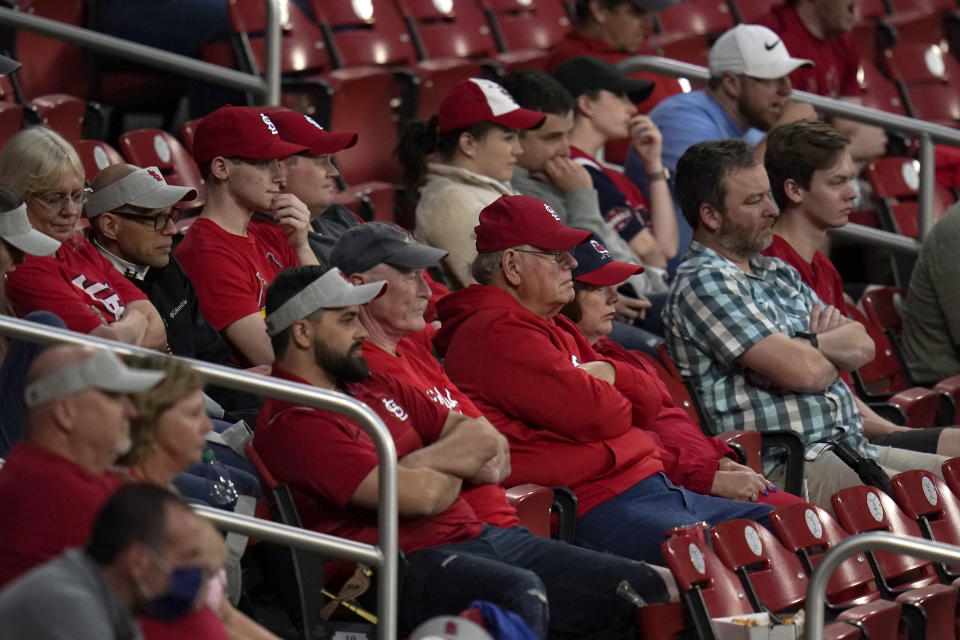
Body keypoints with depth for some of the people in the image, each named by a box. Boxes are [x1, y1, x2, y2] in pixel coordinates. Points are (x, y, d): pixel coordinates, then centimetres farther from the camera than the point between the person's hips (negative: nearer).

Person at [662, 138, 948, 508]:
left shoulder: (778, 273, 21)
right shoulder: (702, 283, -8)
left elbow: (862, 346, 15)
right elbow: (803, 371, -16)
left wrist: (809, 344, -5)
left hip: (851, 447, 9)